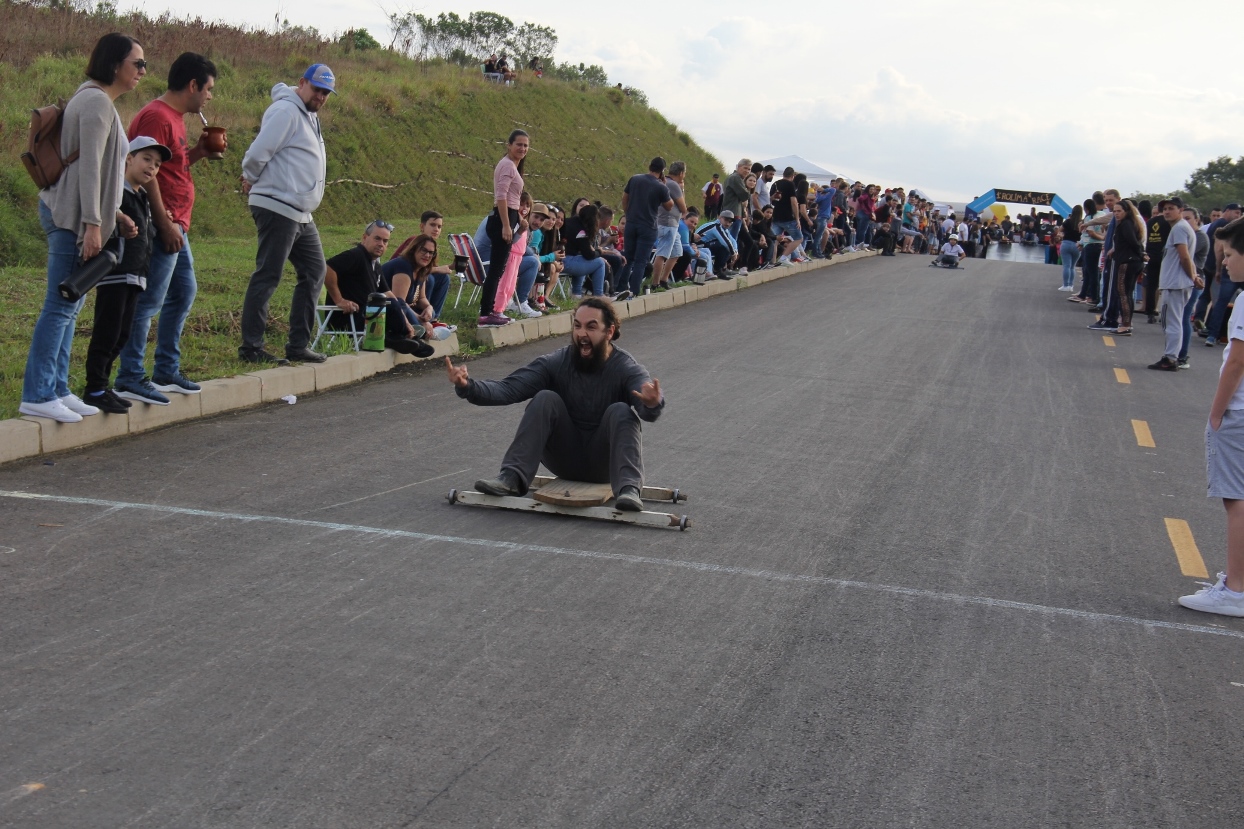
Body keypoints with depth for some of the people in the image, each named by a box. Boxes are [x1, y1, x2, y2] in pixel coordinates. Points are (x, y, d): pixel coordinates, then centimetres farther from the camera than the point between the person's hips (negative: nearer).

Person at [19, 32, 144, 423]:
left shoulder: (99, 101, 18)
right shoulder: (97, 102, -13)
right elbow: (88, 167, -19)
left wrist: (115, 214, 20)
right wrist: (92, 224, -21)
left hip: (67, 214, 10)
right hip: (72, 216, -10)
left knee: (69, 306, 11)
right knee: (61, 306, -9)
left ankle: (57, 390, 15)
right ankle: (37, 395, -7)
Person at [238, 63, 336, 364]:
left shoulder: (309, 116, 20)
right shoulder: (286, 111, -11)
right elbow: (257, 154, -18)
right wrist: (252, 179, 1)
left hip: (300, 214, 10)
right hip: (278, 208, -10)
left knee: (314, 272, 12)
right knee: (267, 277, -7)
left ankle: (298, 345, 17)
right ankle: (250, 348, -2)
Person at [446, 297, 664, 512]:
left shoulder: (627, 370, -15)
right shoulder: (556, 363, -8)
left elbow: (648, 410, -35)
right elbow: (509, 389, -19)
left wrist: (652, 405, -61)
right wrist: (468, 386, -37)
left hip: (604, 462, -2)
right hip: (566, 460, 2)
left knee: (620, 411, -27)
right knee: (545, 399, -20)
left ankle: (628, 489, -40)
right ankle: (512, 478, -28)